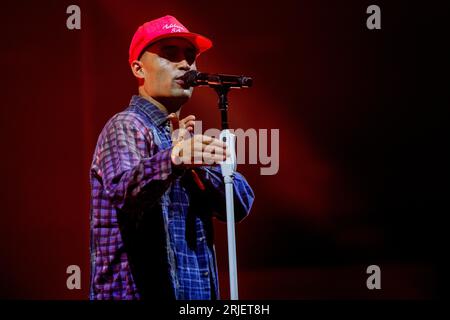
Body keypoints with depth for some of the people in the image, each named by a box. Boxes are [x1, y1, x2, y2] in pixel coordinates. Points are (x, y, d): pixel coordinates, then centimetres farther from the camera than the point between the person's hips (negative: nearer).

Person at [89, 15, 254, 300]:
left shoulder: (184, 135, 15)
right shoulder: (126, 127, -9)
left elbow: (240, 204, 3)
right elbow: (123, 190, -30)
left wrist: (197, 162, -13)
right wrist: (174, 159, -48)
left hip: (195, 294, 7)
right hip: (138, 292, -7)